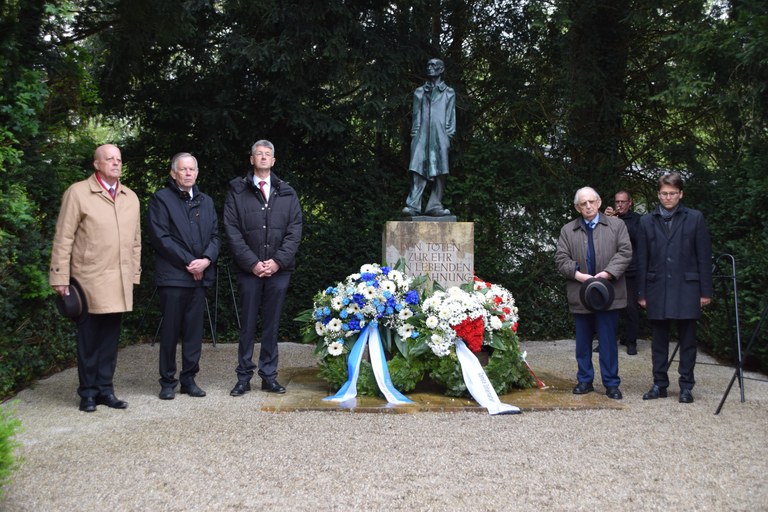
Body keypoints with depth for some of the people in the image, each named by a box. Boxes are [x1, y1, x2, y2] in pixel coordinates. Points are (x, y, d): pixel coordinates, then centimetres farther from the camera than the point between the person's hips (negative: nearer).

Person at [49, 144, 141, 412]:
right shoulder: (78, 192, -2)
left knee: (110, 338, 8)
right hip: (89, 280, -4)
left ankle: (105, 389, 18)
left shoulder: (131, 197, 13)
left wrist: (134, 274, 10)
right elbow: (63, 238, -4)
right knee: (89, 339, 5)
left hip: (119, 283, 4)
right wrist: (60, 277, -8)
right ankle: (88, 392, 15)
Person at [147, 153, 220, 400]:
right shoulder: (161, 199, 0)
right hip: (172, 275, -5)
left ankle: (189, 379, 16)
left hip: (200, 275, 5)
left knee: (194, 331, 7)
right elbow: (160, 237, -8)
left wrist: (207, 259, -6)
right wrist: (188, 262, -11)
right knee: (170, 330, 0)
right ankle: (167, 382, 10)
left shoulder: (206, 201, 18)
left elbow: (215, 235, 13)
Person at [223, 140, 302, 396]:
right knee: (248, 324, 3)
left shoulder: (287, 193, 10)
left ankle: (269, 376, 13)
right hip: (249, 269, -1)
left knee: (272, 324, 6)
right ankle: (244, 377, 11)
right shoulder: (237, 191, 4)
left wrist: (278, 261, -7)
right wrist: (252, 262, -10)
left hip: (279, 268, 2)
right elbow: (232, 231, -2)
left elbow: (295, 231, 5)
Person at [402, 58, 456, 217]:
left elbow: (450, 117, 9)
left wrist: (448, 136, -2)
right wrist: (414, 134, 3)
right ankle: (413, 205, -17)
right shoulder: (419, 92, 20)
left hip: (440, 136, -1)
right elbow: (416, 115, 15)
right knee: (418, 169, -11)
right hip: (422, 136, 1)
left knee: (439, 171, -5)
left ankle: (435, 206, -4)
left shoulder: (448, 93, 15)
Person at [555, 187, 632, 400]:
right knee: (583, 341, 10)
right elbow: (561, 258, 3)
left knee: (608, 341, 1)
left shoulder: (616, 225, 6)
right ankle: (584, 380, 20)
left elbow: (625, 252, -3)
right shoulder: (568, 230, 10)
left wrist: (608, 272, -16)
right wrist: (577, 274, -13)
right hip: (580, 295, 2)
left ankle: (611, 383, 9)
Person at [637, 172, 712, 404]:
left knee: (687, 340, 4)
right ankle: (660, 384, 17)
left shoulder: (694, 218, 2)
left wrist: (706, 291, -2)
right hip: (657, 290, 2)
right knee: (658, 340, 8)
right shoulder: (647, 221, 7)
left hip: (686, 289, -2)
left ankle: (686, 386, 13)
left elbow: (704, 257, 1)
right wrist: (642, 293, 4)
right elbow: (642, 260, 7)